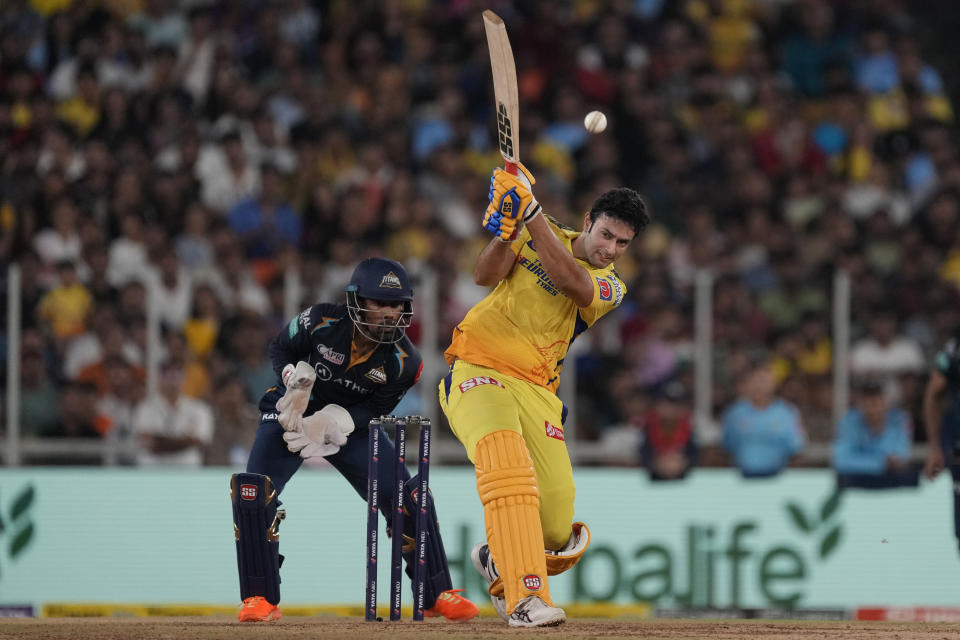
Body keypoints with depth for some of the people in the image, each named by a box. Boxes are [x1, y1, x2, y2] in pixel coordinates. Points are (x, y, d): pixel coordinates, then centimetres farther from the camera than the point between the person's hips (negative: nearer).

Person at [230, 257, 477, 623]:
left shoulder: (403, 361, -18)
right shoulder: (321, 322, -23)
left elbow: (375, 411, -11)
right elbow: (280, 348, -4)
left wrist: (333, 419, -27)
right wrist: (297, 381, -22)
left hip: (350, 425, 2)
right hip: (292, 414, -2)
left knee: (407, 497, -10)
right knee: (253, 492, -24)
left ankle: (437, 594, 6)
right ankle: (260, 598, -12)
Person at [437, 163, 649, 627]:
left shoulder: (610, 287, 8)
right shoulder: (540, 237, 10)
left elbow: (571, 281, -16)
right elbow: (485, 275, -5)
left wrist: (531, 212, -23)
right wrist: (505, 229, -24)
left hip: (535, 391, 3)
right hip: (477, 373, -3)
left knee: (557, 531, -6)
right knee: (507, 457, -33)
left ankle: (497, 560, 30)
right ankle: (526, 599, -41)